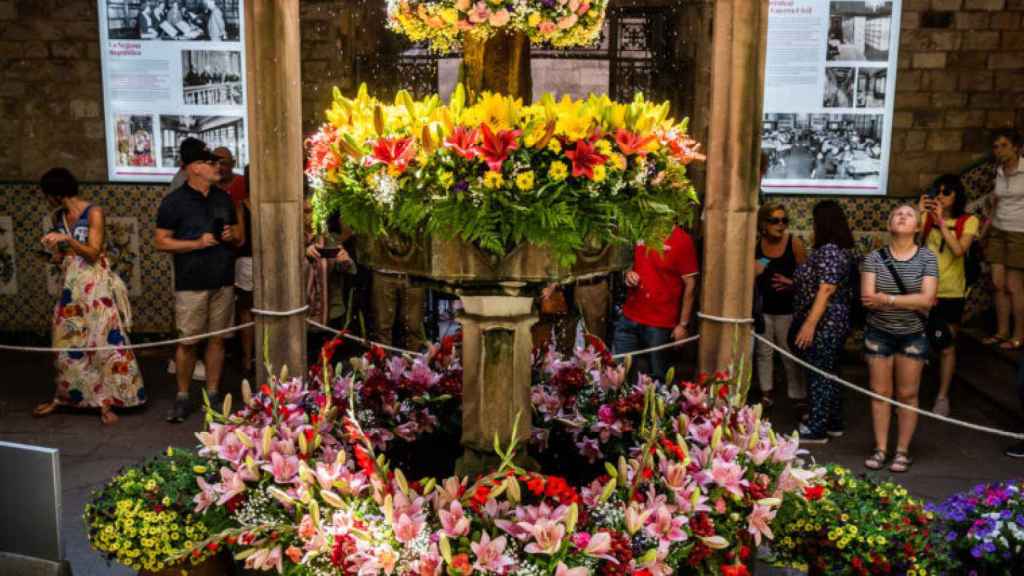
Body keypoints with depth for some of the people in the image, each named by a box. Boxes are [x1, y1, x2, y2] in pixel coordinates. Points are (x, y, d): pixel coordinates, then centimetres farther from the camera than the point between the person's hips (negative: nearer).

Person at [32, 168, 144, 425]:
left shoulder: (94, 212, -9)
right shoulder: (58, 217, 9)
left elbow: (93, 253, -13)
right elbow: (60, 256, 18)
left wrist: (67, 239, -21)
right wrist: (54, 250, -3)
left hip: (96, 286, -6)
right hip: (71, 287, 6)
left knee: (105, 341, -6)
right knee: (67, 343, 11)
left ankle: (105, 402, 0)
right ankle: (62, 397, 23)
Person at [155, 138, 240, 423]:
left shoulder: (223, 198, 11)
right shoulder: (174, 201, -5)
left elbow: (238, 235, 19)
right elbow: (161, 241, -6)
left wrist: (232, 236, -4)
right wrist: (197, 243, -16)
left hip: (223, 282, 4)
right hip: (191, 284, -4)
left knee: (217, 339, 7)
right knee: (187, 341, -2)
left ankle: (213, 394, 17)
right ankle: (182, 397, 11)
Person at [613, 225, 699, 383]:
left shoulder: (682, 240, -10)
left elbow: (690, 284, -9)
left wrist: (683, 324, -10)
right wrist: (628, 273, -1)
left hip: (660, 325, -5)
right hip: (628, 319, 5)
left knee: (656, 377, 7)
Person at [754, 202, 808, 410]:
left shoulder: (794, 243, -7)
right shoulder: (756, 245, -1)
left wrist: (792, 283, -20)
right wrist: (753, 272, -11)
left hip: (787, 309, -3)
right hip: (761, 308, 3)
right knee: (763, 352, 11)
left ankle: (799, 397, 8)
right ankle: (766, 392, 24)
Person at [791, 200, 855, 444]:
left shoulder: (829, 251, -17)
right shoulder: (840, 250, 14)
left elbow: (826, 290, -23)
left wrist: (809, 324, -25)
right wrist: (791, 283, 29)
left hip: (823, 325, -10)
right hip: (832, 325, 10)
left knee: (819, 374, -4)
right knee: (827, 373, 17)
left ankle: (816, 429, 2)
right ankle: (833, 423, 26)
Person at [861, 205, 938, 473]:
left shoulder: (927, 258, -5)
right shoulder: (874, 257, -3)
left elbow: (927, 299, -15)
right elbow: (868, 298, -12)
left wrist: (887, 299, -20)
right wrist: (911, 302, -15)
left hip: (912, 335, -1)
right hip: (879, 333, 1)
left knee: (907, 394, 5)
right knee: (880, 393, 5)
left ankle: (902, 451, 15)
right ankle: (880, 449, 15)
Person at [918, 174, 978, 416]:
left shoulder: (968, 221, -4)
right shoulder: (927, 217, 1)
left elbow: (959, 251, -19)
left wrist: (941, 222, -23)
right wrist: (918, 213, -23)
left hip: (951, 293, -1)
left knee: (947, 348, 9)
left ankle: (942, 397, 21)